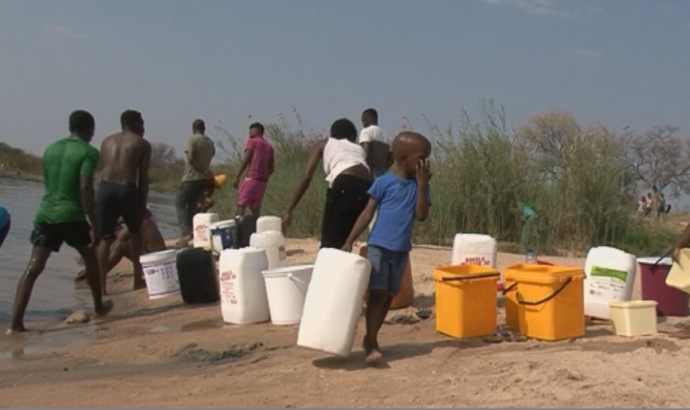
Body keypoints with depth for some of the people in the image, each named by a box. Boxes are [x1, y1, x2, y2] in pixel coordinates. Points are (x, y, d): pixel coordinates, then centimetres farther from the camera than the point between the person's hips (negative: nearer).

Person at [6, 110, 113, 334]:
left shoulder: (51, 149, 16)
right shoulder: (88, 152, -5)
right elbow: (85, 189, -14)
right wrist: (94, 225, -13)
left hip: (45, 214, 5)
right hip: (71, 215, -5)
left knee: (33, 268, -1)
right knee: (90, 258, 19)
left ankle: (16, 323, -9)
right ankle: (99, 306, 32)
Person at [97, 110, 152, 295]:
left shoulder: (107, 141, 20)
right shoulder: (142, 144, 9)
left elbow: (104, 168, 13)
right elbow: (143, 177, 4)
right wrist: (143, 205, 7)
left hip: (105, 188, 2)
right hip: (126, 190, -2)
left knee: (105, 238, 7)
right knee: (135, 232, 20)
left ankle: (101, 285, 1)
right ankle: (138, 279, 23)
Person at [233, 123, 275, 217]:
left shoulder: (252, 141, 2)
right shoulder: (269, 146, 19)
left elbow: (245, 160, -7)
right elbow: (271, 168, 15)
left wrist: (237, 177, -7)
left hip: (252, 178, -6)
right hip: (263, 180, 6)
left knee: (241, 205, -7)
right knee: (255, 208, 8)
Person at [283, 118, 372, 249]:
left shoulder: (323, 145, 24)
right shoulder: (359, 148, 34)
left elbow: (306, 177, 11)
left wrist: (289, 211, 7)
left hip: (344, 186, -4)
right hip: (366, 187, 4)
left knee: (328, 243, 1)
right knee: (340, 242, 19)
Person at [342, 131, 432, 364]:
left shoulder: (419, 186, 4)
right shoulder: (384, 182, -8)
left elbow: (421, 215, -8)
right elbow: (367, 214, -5)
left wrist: (422, 184, -13)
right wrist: (349, 242, -8)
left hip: (402, 250, 5)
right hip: (378, 246, -5)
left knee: (389, 296, 10)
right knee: (378, 293, -11)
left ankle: (370, 339, 23)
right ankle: (371, 344, -6)